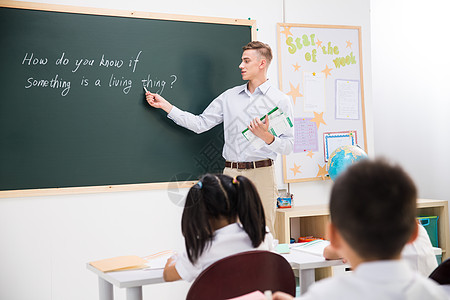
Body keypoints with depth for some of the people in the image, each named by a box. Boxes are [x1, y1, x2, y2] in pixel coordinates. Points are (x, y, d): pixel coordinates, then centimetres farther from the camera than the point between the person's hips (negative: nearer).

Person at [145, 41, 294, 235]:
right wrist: (165, 105, 7)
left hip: (261, 174, -3)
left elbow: (288, 145, -2)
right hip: (231, 173, 4)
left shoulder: (280, 100, 2)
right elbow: (200, 124, 10)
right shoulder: (229, 96, 14)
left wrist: (267, 137, -21)